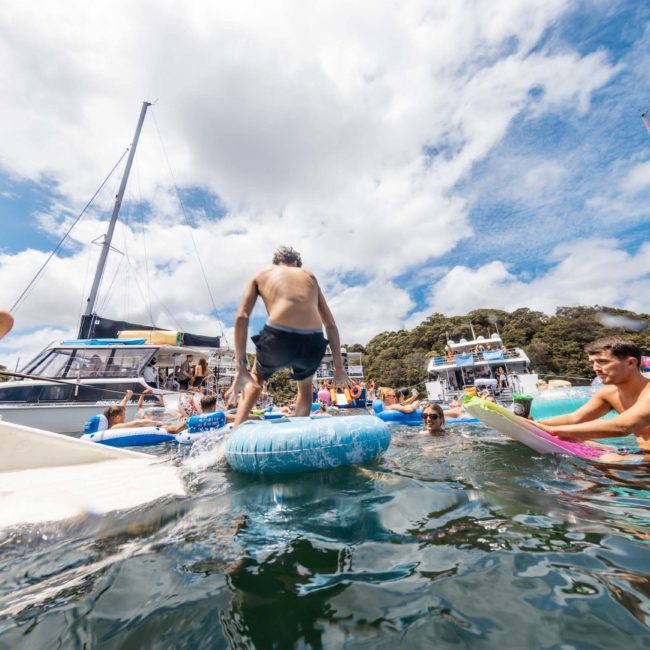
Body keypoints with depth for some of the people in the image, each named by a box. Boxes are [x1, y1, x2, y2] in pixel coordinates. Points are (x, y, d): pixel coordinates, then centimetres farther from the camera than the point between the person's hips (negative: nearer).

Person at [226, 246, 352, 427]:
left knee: (256, 379, 34)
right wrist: (339, 367, 27)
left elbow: (241, 318, 7)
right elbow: (331, 324, 23)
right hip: (312, 342, 2)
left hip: (278, 338, -1)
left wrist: (241, 368, 6)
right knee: (305, 386, 36)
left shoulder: (261, 274, 23)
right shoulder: (309, 275, 27)